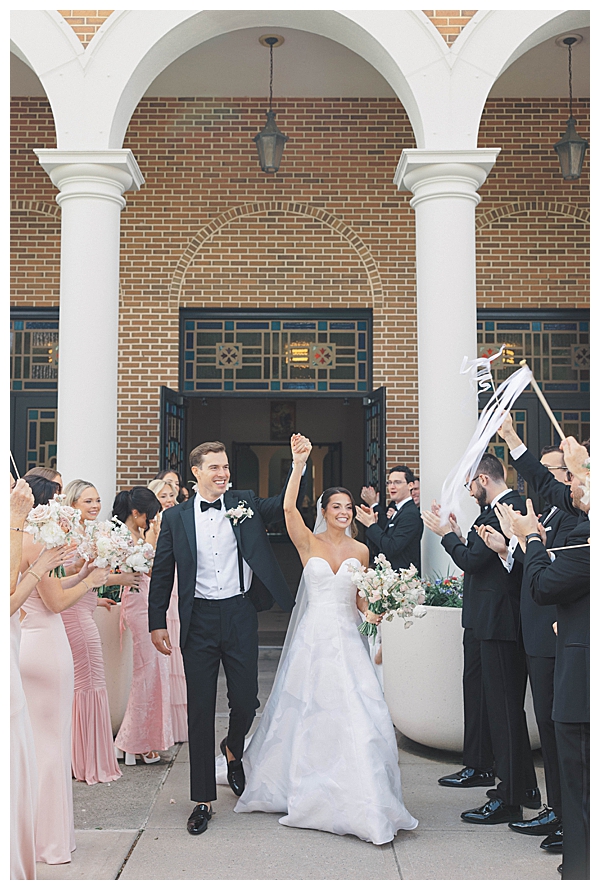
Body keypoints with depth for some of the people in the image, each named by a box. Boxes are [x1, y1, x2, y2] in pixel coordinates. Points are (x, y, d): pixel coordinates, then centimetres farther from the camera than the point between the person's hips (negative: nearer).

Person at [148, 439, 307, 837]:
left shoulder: (245, 505, 4)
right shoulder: (176, 517, 3)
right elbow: (162, 573, 6)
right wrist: (158, 622, 2)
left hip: (240, 614, 1)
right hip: (199, 620, 0)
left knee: (246, 700, 4)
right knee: (200, 709, 5)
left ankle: (233, 749, 40)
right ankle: (203, 799, 17)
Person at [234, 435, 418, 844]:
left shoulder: (361, 550, 8)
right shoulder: (309, 542, -1)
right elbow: (289, 507, -18)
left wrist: (369, 611, -4)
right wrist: (299, 463, -26)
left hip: (347, 639, 2)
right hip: (313, 637, -2)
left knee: (358, 714, -6)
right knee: (309, 714, 4)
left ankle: (360, 800, 8)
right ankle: (308, 791, 23)